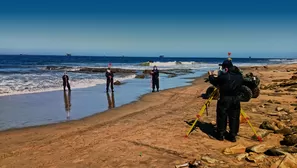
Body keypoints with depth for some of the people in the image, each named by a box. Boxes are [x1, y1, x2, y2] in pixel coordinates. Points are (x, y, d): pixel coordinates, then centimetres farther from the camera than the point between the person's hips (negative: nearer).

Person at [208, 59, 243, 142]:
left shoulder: (224, 76, -15)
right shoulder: (239, 76, 1)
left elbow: (214, 81, -2)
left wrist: (211, 75, 18)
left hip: (225, 99, -4)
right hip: (236, 99, 4)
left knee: (222, 117, 9)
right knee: (234, 118, 10)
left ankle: (221, 135, 16)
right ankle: (233, 136, 14)